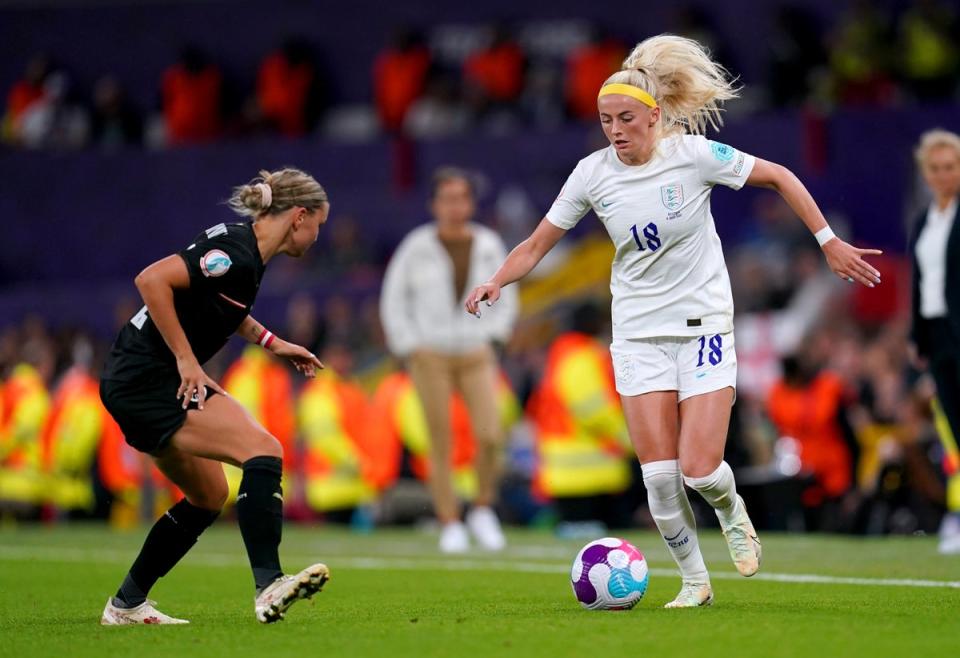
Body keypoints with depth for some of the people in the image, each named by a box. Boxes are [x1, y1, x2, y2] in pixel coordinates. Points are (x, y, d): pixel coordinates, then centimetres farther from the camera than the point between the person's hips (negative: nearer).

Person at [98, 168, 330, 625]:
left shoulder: (246, 249, 12)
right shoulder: (237, 252, -18)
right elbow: (151, 280, -26)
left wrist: (271, 342, 23)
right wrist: (186, 360, -22)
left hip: (135, 384, 11)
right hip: (148, 381, -11)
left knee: (208, 497, 18)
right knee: (263, 450, -21)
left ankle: (126, 605, 26)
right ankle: (268, 587, -29)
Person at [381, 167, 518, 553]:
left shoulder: (489, 245, 2)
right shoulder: (418, 246, -5)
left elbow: (505, 299, 15)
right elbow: (393, 300, 2)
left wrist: (491, 338, 3)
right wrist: (411, 349, -4)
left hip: (476, 357, 2)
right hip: (431, 357, -2)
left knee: (490, 435, -15)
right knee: (441, 445, -3)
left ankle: (483, 510, 5)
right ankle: (450, 526, 6)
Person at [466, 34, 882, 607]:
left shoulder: (694, 154, -13)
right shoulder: (593, 174, -5)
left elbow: (778, 177, -2)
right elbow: (538, 245, 2)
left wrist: (830, 242, -5)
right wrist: (498, 280, -16)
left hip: (704, 324, -2)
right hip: (639, 334, 2)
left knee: (699, 470, -11)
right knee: (659, 476, -7)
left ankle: (732, 510, 25)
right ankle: (694, 581, 14)